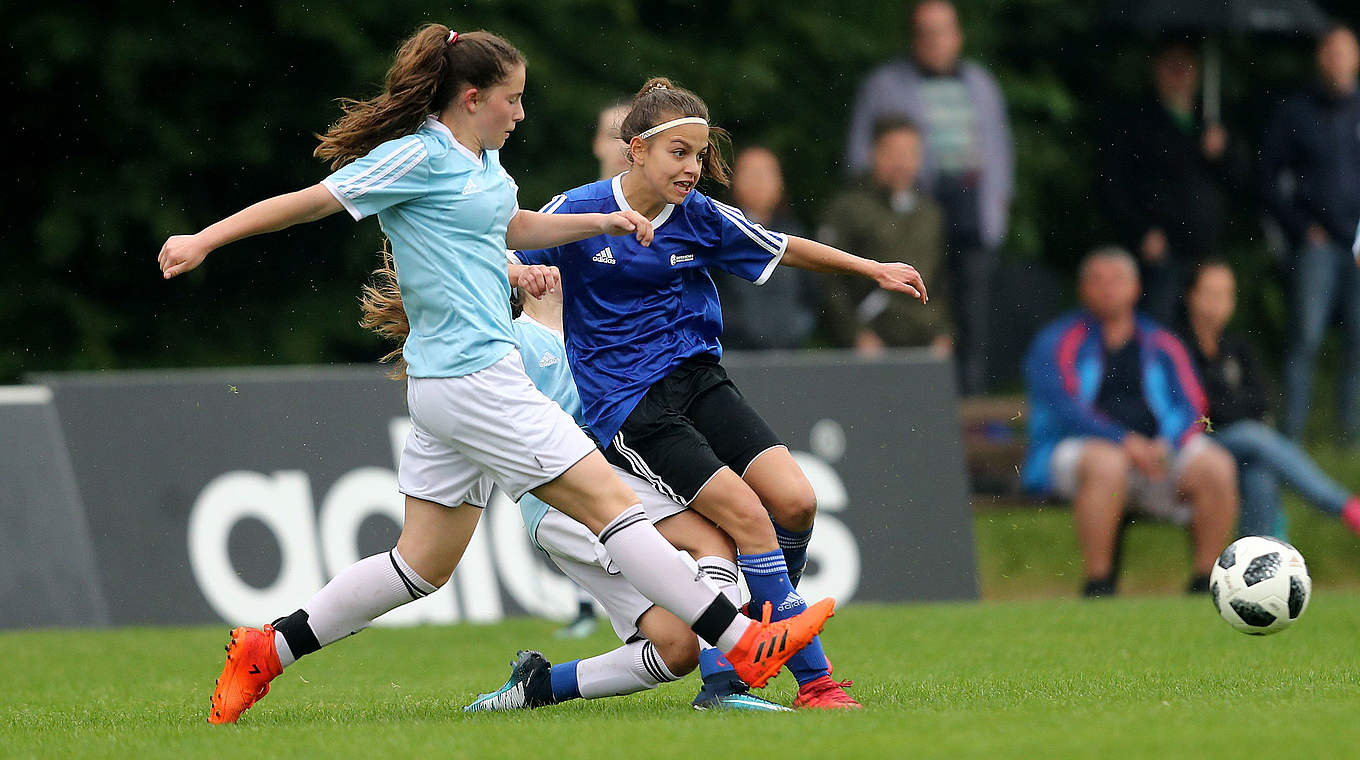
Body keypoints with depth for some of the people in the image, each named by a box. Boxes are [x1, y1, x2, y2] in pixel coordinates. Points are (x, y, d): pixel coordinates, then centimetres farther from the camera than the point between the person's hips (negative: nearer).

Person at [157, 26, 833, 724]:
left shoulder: (483, 159, 16)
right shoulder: (419, 155, -11)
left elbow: (513, 225, 35)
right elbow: (313, 200, -9)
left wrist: (603, 222, 25)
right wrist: (205, 240, -11)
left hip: (450, 386, 10)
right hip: (473, 374, -10)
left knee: (424, 564, 12)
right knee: (608, 500, -9)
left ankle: (265, 651, 16)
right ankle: (745, 646, -8)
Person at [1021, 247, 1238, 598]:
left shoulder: (1161, 345, 18)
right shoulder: (1056, 342, 7)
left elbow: (1190, 409, 8)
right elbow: (1062, 408, -8)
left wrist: (1164, 444, -15)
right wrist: (1125, 441, -22)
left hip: (1156, 452, 4)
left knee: (1217, 466, -23)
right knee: (1107, 464, -39)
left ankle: (1204, 582, -17)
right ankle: (1097, 587, -34)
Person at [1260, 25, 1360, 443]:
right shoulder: (1296, 113, 5)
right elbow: (1269, 174, 8)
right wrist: (1301, 226, 0)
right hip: (1318, 243, -2)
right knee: (1306, 335, -9)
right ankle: (1292, 428, -8)